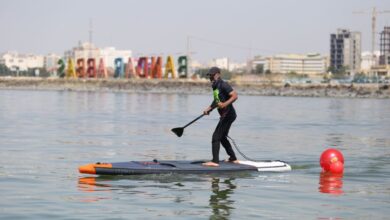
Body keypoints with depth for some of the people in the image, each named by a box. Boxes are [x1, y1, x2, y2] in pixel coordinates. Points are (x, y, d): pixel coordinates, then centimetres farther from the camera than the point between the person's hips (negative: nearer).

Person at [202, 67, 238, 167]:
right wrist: (209, 109, 16)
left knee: (216, 137, -13)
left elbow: (235, 96, -24)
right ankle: (233, 158, 31)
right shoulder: (215, 86, 14)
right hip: (225, 115, 10)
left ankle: (215, 161, -16)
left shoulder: (223, 85, -14)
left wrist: (225, 104, -36)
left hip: (228, 114, -10)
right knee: (222, 137, 21)